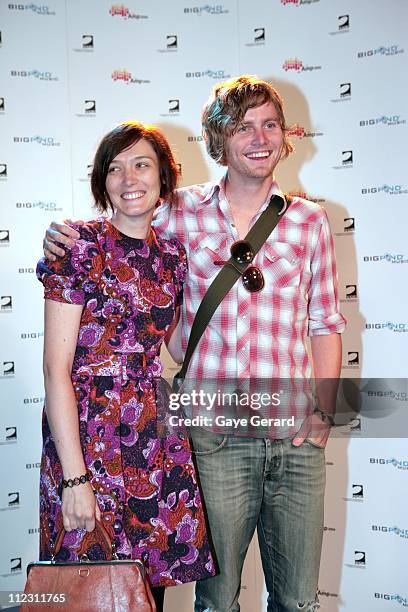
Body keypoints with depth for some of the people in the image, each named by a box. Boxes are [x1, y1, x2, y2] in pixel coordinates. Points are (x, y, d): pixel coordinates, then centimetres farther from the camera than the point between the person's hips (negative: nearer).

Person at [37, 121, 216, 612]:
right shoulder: (81, 245, -9)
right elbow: (56, 368, -13)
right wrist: (74, 477, -15)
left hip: (159, 442, 5)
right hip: (88, 438, -5)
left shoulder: (173, 255, 8)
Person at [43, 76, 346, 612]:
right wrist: (63, 240, -6)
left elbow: (325, 322, 10)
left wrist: (324, 410, 0)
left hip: (297, 441, 2)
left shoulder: (309, 219, 7)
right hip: (216, 440, -1)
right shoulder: (182, 212, 3)